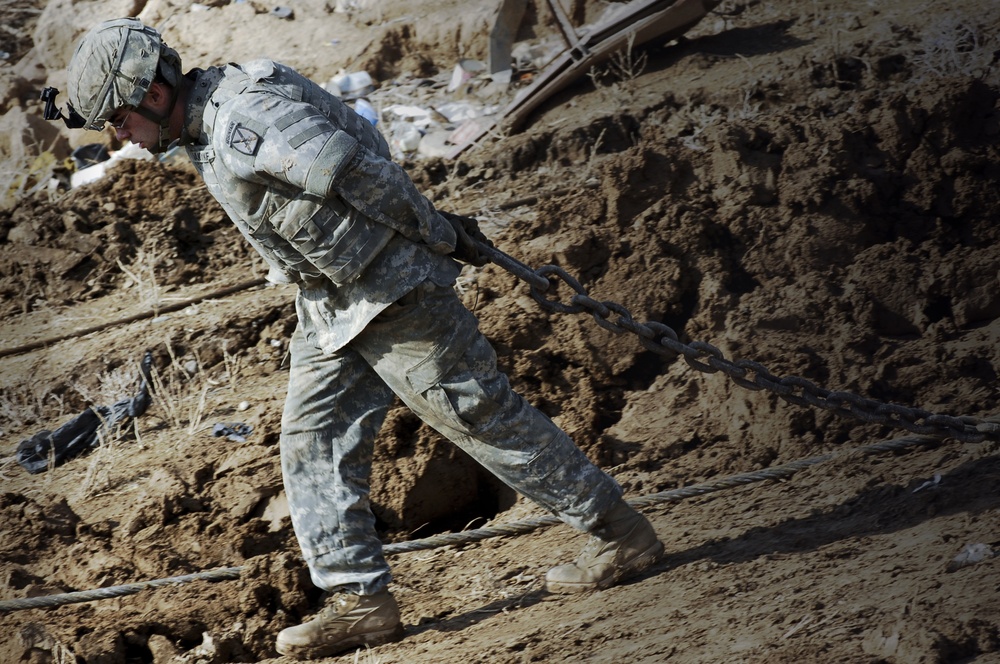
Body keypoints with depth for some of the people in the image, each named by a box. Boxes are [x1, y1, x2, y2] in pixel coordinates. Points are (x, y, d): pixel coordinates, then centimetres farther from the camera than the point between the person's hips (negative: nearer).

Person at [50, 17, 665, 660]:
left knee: (481, 414, -2)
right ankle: (361, 601, 6)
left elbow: (364, 176, -26)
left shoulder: (245, 123, -26)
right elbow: (354, 133, 16)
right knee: (312, 440, 4)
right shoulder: (209, 128, 9)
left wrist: (440, 239, -13)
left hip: (393, 289, -10)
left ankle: (623, 534, 9)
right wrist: (440, 225, 16)